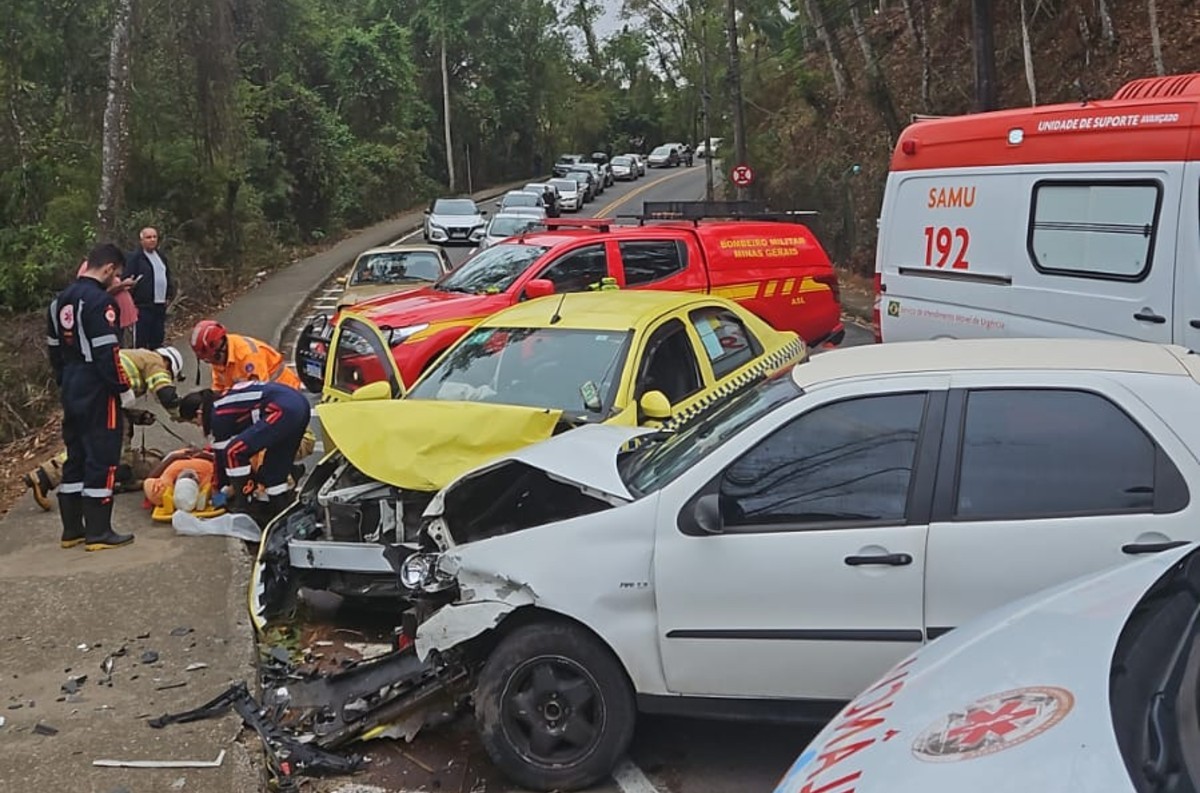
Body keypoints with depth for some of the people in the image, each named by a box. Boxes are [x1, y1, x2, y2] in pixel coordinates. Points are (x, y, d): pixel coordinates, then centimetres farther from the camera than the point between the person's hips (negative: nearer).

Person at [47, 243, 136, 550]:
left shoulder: (61, 301, 12)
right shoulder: (100, 300, -16)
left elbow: (54, 349, 18)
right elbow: (107, 352, -20)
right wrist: (124, 388, -13)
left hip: (71, 389, 9)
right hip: (97, 391, -9)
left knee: (75, 456, 14)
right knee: (102, 458, -4)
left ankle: (72, 529, 20)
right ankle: (98, 532, -1)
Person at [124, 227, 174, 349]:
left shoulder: (161, 256, 18)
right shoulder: (134, 257, -6)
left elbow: (168, 277, 25)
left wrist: (169, 295, 13)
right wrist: (132, 303, -15)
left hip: (160, 305, 7)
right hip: (143, 307, -7)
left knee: (158, 338, 12)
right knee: (141, 341, -6)